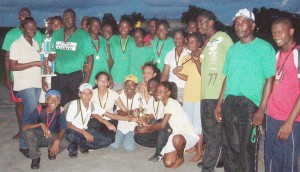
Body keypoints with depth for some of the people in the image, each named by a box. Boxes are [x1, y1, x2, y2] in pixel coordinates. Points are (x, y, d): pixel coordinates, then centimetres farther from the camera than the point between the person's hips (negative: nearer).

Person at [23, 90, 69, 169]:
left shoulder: (60, 111, -14)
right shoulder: (39, 110, -19)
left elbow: (62, 130, -18)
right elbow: (24, 127, -26)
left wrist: (57, 141, -38)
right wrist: (41, 124, -40)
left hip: (52, 137, 1)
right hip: (37, 137, -1)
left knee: (65, 143, -29)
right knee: (28, 132, -34)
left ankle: (51, 151, 8)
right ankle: (35, 157, -8)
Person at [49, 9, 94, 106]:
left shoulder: (84, 35, -1)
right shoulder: (56, 34, 11)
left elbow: (90, 58, -4)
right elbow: (51, 53, 20)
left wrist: (86, 79, -12)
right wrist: (50, 57, -6)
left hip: (75, 76, -3)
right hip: (58, 76, 4)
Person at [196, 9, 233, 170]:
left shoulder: (222, 37, -1)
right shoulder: (205, 44, 20)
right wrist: (196, 60, 2)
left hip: (219, 93, -8)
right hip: (206, 92, 8)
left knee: (214, 131, -3)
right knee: (208, 130, 16)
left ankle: (208, 166, 5)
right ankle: (216, 159, 32)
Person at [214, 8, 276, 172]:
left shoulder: (264, 48, -3)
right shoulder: (232, 49, 14)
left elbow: (269, 80, -7)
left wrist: (261, 109, -14)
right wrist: (219, 103, 12)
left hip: (250, 104, -5)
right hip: (229, 103, 5)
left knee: (248, 147, 1)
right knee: (229, 146, 12)